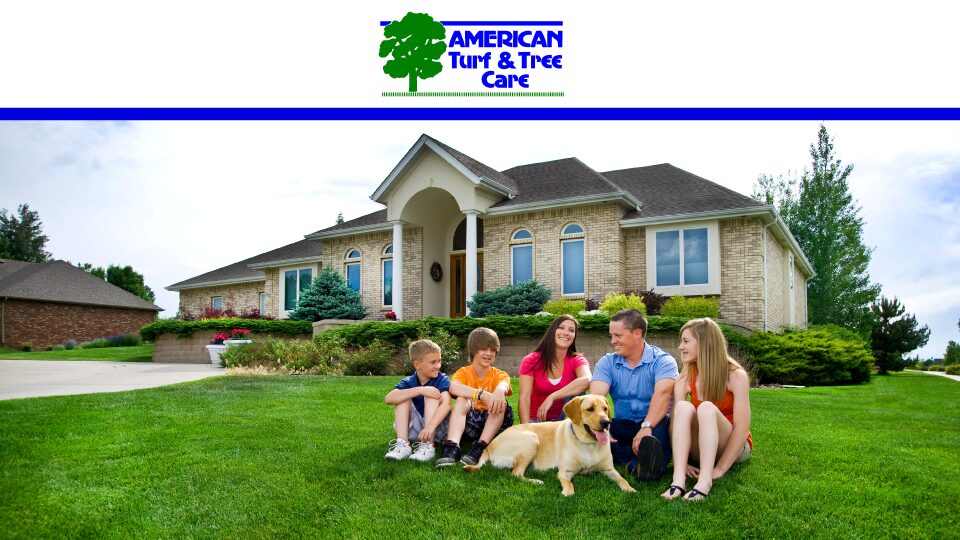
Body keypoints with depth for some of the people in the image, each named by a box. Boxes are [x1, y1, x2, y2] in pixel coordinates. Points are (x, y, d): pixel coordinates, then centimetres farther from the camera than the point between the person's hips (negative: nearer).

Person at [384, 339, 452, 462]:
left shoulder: (441, 380, -9)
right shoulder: (408, 382, -5)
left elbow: (446, 403, -29)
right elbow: (388, 399, -25)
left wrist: (431, 426, -45)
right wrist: (420, 390, -35)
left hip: (437, 428, -2)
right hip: (414, 429, 2)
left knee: (431, 394, -22)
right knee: (404, 396, -14)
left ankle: (428, 446, -33)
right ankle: (402, 443, -28)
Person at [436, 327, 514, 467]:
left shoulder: (500, 375, 2)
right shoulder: (464, 372, 0)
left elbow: (503, 386, -26)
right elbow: (453, 387, -26)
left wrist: (499, 391, -53)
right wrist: (482, 394, -44)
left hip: (493, 427, 1)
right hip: (469, 425, 0)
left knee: (500, 401, -25)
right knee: (462, 400, -25)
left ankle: (480, 448, -36)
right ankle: (452, 447, -41)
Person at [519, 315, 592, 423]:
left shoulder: (577, 361, -4)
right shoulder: (531, 361, -4)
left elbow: (586, 380, -30)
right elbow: (524, 398, -16)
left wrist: (551, 398, -35)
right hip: (536, 420, -3)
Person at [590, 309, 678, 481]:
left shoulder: (663, 361, -5)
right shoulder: (607, 363, 5)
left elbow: (663, 393, -24)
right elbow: (596, 396, -13)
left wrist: (647, 427, -43)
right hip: (622, 427, 3)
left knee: (663, 427, -36)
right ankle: (644, 459, -38)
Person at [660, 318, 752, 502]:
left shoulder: (735, 376, -14)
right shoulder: (685, 378, -6)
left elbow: (741, 428, -19)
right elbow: (675, 420, -15)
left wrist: (719, 469, -25)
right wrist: (682, 463, -27)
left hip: (733, 448, -3)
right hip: (699, 448, 3)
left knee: (706, 408, -32)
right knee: (684, 407, -28)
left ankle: (705, 480, -45)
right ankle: (678, 479, -42)